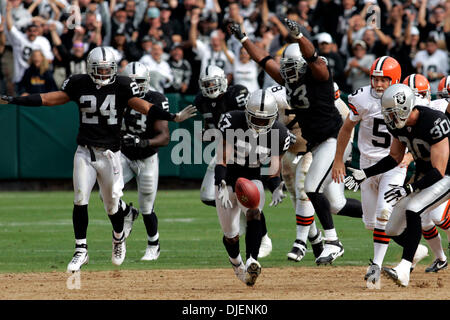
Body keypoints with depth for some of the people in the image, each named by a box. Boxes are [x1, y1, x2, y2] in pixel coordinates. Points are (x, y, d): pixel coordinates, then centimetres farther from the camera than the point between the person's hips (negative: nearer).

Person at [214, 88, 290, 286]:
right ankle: (236, 263, 35)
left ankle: (251, 262, -43)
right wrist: (222, 186, -32)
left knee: (254, 212, -33)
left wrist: (277, 189, -25)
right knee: (230, 235, 1)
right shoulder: (233, 123, -18)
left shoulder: (278, 134, -10)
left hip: (253, 180, 1)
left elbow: (274, 169, -5)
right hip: (227, 181, -1)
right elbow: (222, 158, -20)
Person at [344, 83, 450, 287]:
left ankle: (404, 270, -33)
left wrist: (409, 189, -41)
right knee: (394, 231, 5)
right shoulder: (398, 124, -8)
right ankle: (417, 252, 35)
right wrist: (365, 173, -2)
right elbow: (395, 157, 9)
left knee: (413, 210, -31)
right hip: (424, 176, 8)